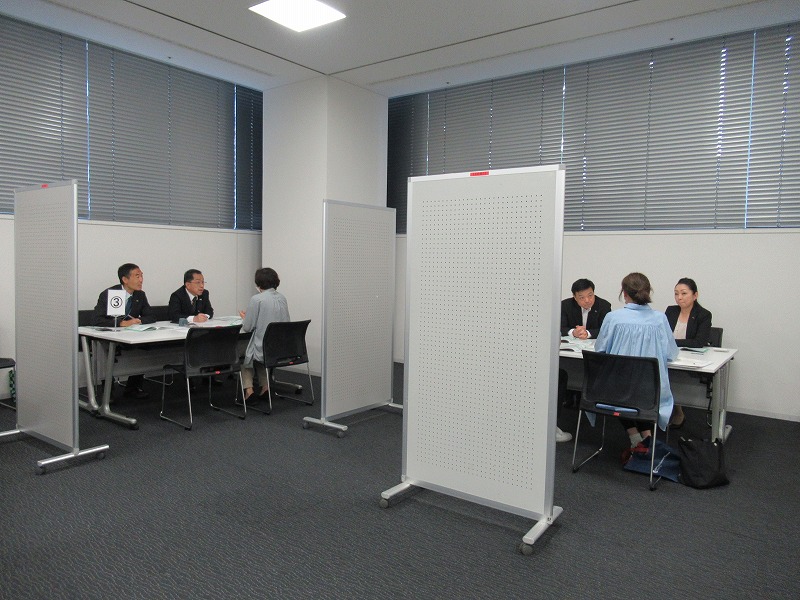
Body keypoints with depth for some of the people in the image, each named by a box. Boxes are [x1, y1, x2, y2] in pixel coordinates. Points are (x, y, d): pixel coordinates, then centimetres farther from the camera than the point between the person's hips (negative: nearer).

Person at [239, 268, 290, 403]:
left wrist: (244, 317, 13)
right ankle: (265, 386, 22)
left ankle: (248, 389, 11)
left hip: (264, 349, -6)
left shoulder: (256, 299, -14)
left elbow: (247, 327, -11)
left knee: (242, 353, 26)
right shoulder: (282, 298, 4)